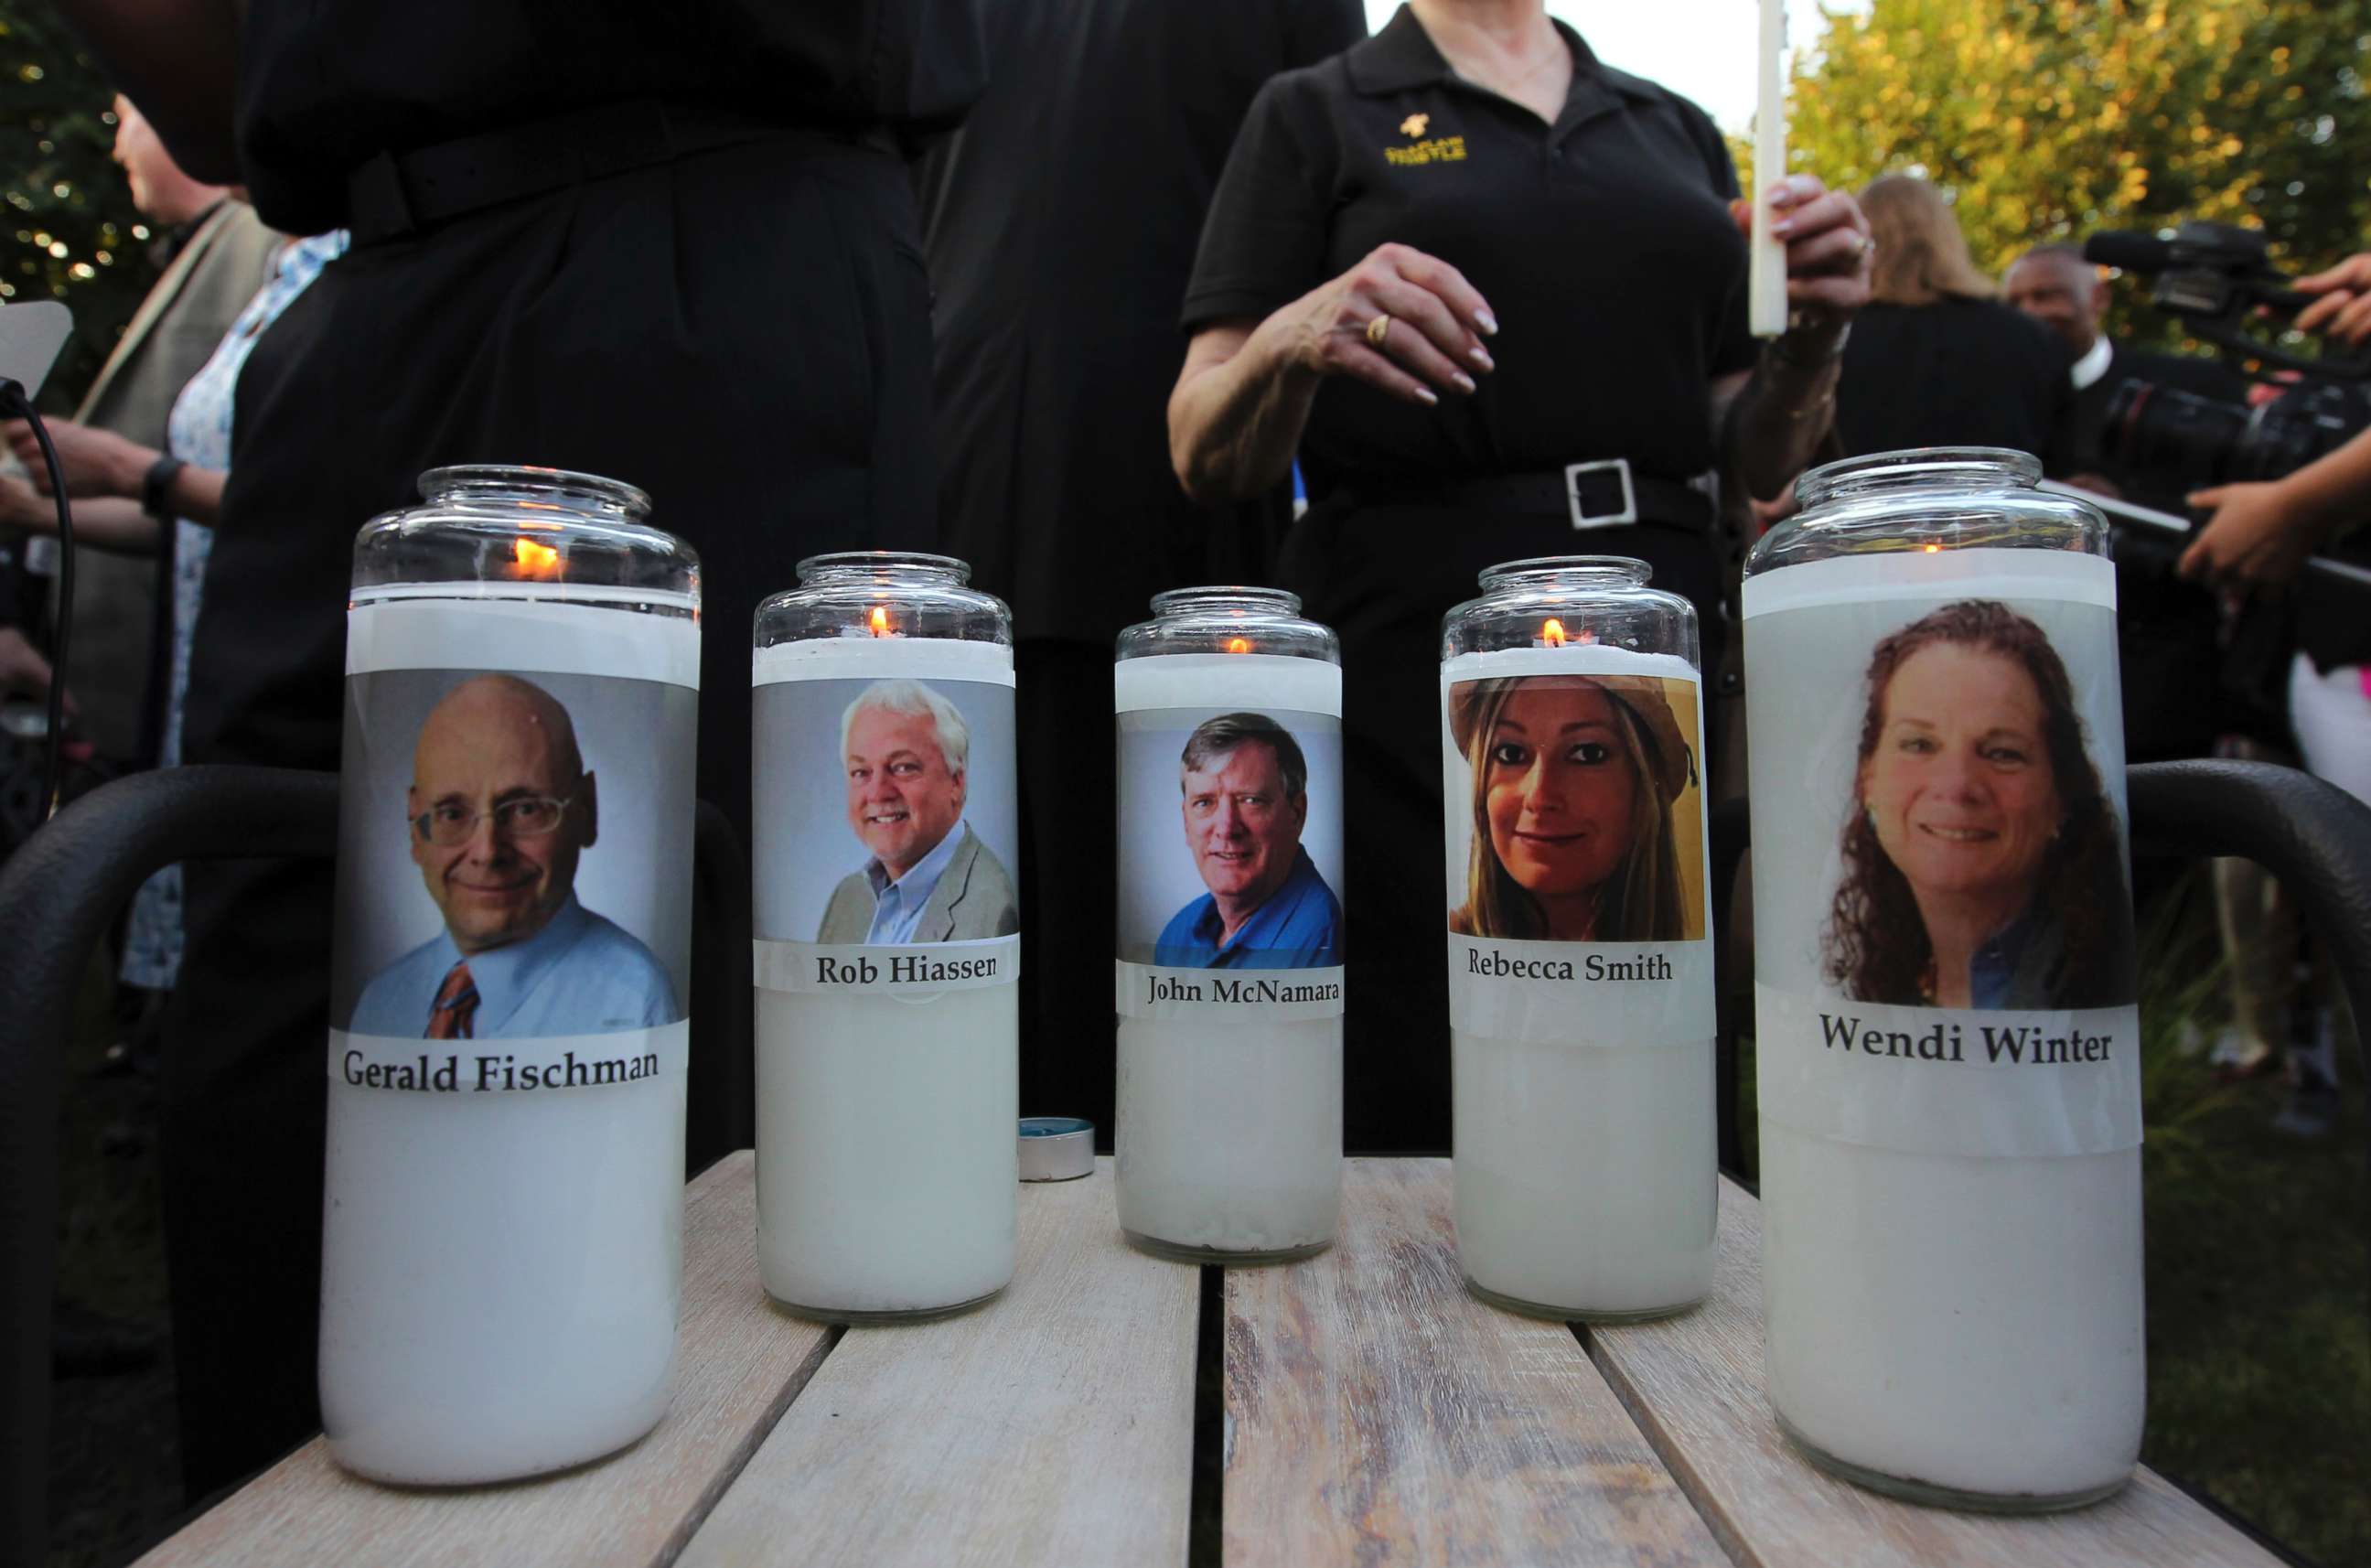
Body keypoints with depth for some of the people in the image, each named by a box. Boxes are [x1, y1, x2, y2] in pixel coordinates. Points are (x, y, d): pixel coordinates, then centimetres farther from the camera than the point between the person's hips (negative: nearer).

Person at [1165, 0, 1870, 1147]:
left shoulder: (1677, 131, 20)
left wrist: (1810, 340, 0)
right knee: (1407, 1111, -3)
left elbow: (1754, 461, 19)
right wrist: (1295, 342, -18)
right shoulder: (1314, 114, 8)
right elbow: (1204, 456, 0)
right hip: (1408, 651, -3)